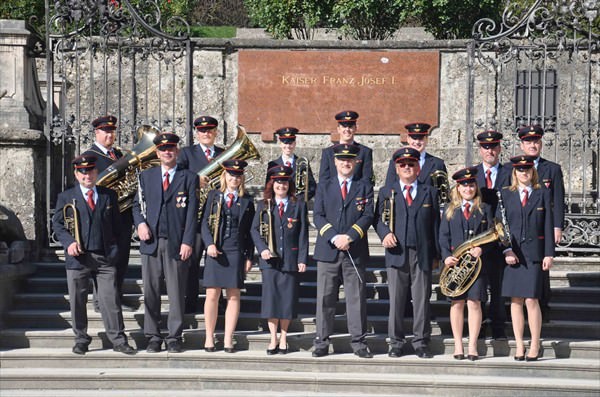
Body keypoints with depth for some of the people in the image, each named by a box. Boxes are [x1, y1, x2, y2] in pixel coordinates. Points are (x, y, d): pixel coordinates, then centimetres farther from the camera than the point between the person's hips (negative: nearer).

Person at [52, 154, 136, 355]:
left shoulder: (109, 195, 12)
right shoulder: (66, 197, 7)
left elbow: (116, 224, 15)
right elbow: (57, 224, 5)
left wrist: (114, 248, 5)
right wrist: (69, 241, -12)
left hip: (105, 257, 0)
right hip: (78, 256, 0)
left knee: (110, 299, -3)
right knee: (78, 301, 5)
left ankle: (118, 339, 2)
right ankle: (81, 339, 17)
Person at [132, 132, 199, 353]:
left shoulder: (189, 178, 5)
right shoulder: (146, 176, 14)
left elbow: (192, 212, 0)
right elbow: (137, 204, 18)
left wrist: (188, 242, -9)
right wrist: (140, 223, -3)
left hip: (177, 243, -2)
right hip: (151, 242, 2)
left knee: (176, 293, 0)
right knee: (151, 293, 3)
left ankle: (174, 338, 7)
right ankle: (153, 337, 11)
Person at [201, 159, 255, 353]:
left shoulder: (247, 201, 8)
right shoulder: (213, 196, 8)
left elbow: (249, 231, 8)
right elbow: (205, 223, 4)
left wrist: (249, 257, 3)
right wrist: (209, 244, -11)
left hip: (236, 253, 1)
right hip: (215, 251, -1)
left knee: (234, 296, 2)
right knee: (212, 295, -2)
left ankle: (228, 339, 8)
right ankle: (209, 337, 8)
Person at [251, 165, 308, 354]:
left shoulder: (299, 205, 5)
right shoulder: (264, 205, 8)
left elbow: (303, 234, 3)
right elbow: (255, 230, 6)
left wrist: (302, 259, -4)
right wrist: (262, 249, -10)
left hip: (290, 259, -1)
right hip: (269, 259, 1)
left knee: (287, 298, 3)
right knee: (271, 297, 0)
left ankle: (283, 338, 14)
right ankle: (273, 339, 8)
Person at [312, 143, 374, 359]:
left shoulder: (364, 187, 9)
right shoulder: (324, 187, 12)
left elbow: (368, 216, -1)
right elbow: (318, 216, 3)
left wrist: (349, 236, -14)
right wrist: (334, 237, -13)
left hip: (355, 251, -1)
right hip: (328, 251, 1)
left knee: (356, 298, 0)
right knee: (325, 298, 2)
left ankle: (358, 341, 6)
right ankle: (322, 342, 8)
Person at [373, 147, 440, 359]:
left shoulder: (430, 192, 12)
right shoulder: (386, 192, 13)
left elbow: (435, 224, 10)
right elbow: (378, 219, 11)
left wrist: (437, 253, 4)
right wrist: (385, 233, -11)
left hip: (422, 254, 0)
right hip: (397, 252, 0)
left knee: (422, 300, 1)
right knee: (396, 300, 1)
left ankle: (421, 343, 8)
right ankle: (396, 342, 8)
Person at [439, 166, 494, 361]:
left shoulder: (484, 209, 10)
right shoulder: (450, 210, 11)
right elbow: (443, 236, 6)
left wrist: (481, 248, -13)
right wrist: (446, 256, -9)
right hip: (455, 262, 1)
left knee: (474, 302, -4)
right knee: (457, 303, 2)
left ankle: (473, 346, 1)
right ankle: (458, 345, 8)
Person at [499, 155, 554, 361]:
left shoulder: (543, 194, 6)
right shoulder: (506, 195, 9)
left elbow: (548, 225, 4)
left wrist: (549, 254, -3)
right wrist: (507, 250, -7)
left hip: (534, 253, -2)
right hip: (513, 254, 2)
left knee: (531, 300, -7)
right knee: (515, 301, 3)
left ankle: (535, 346, 2)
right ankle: (519, 346, 10)